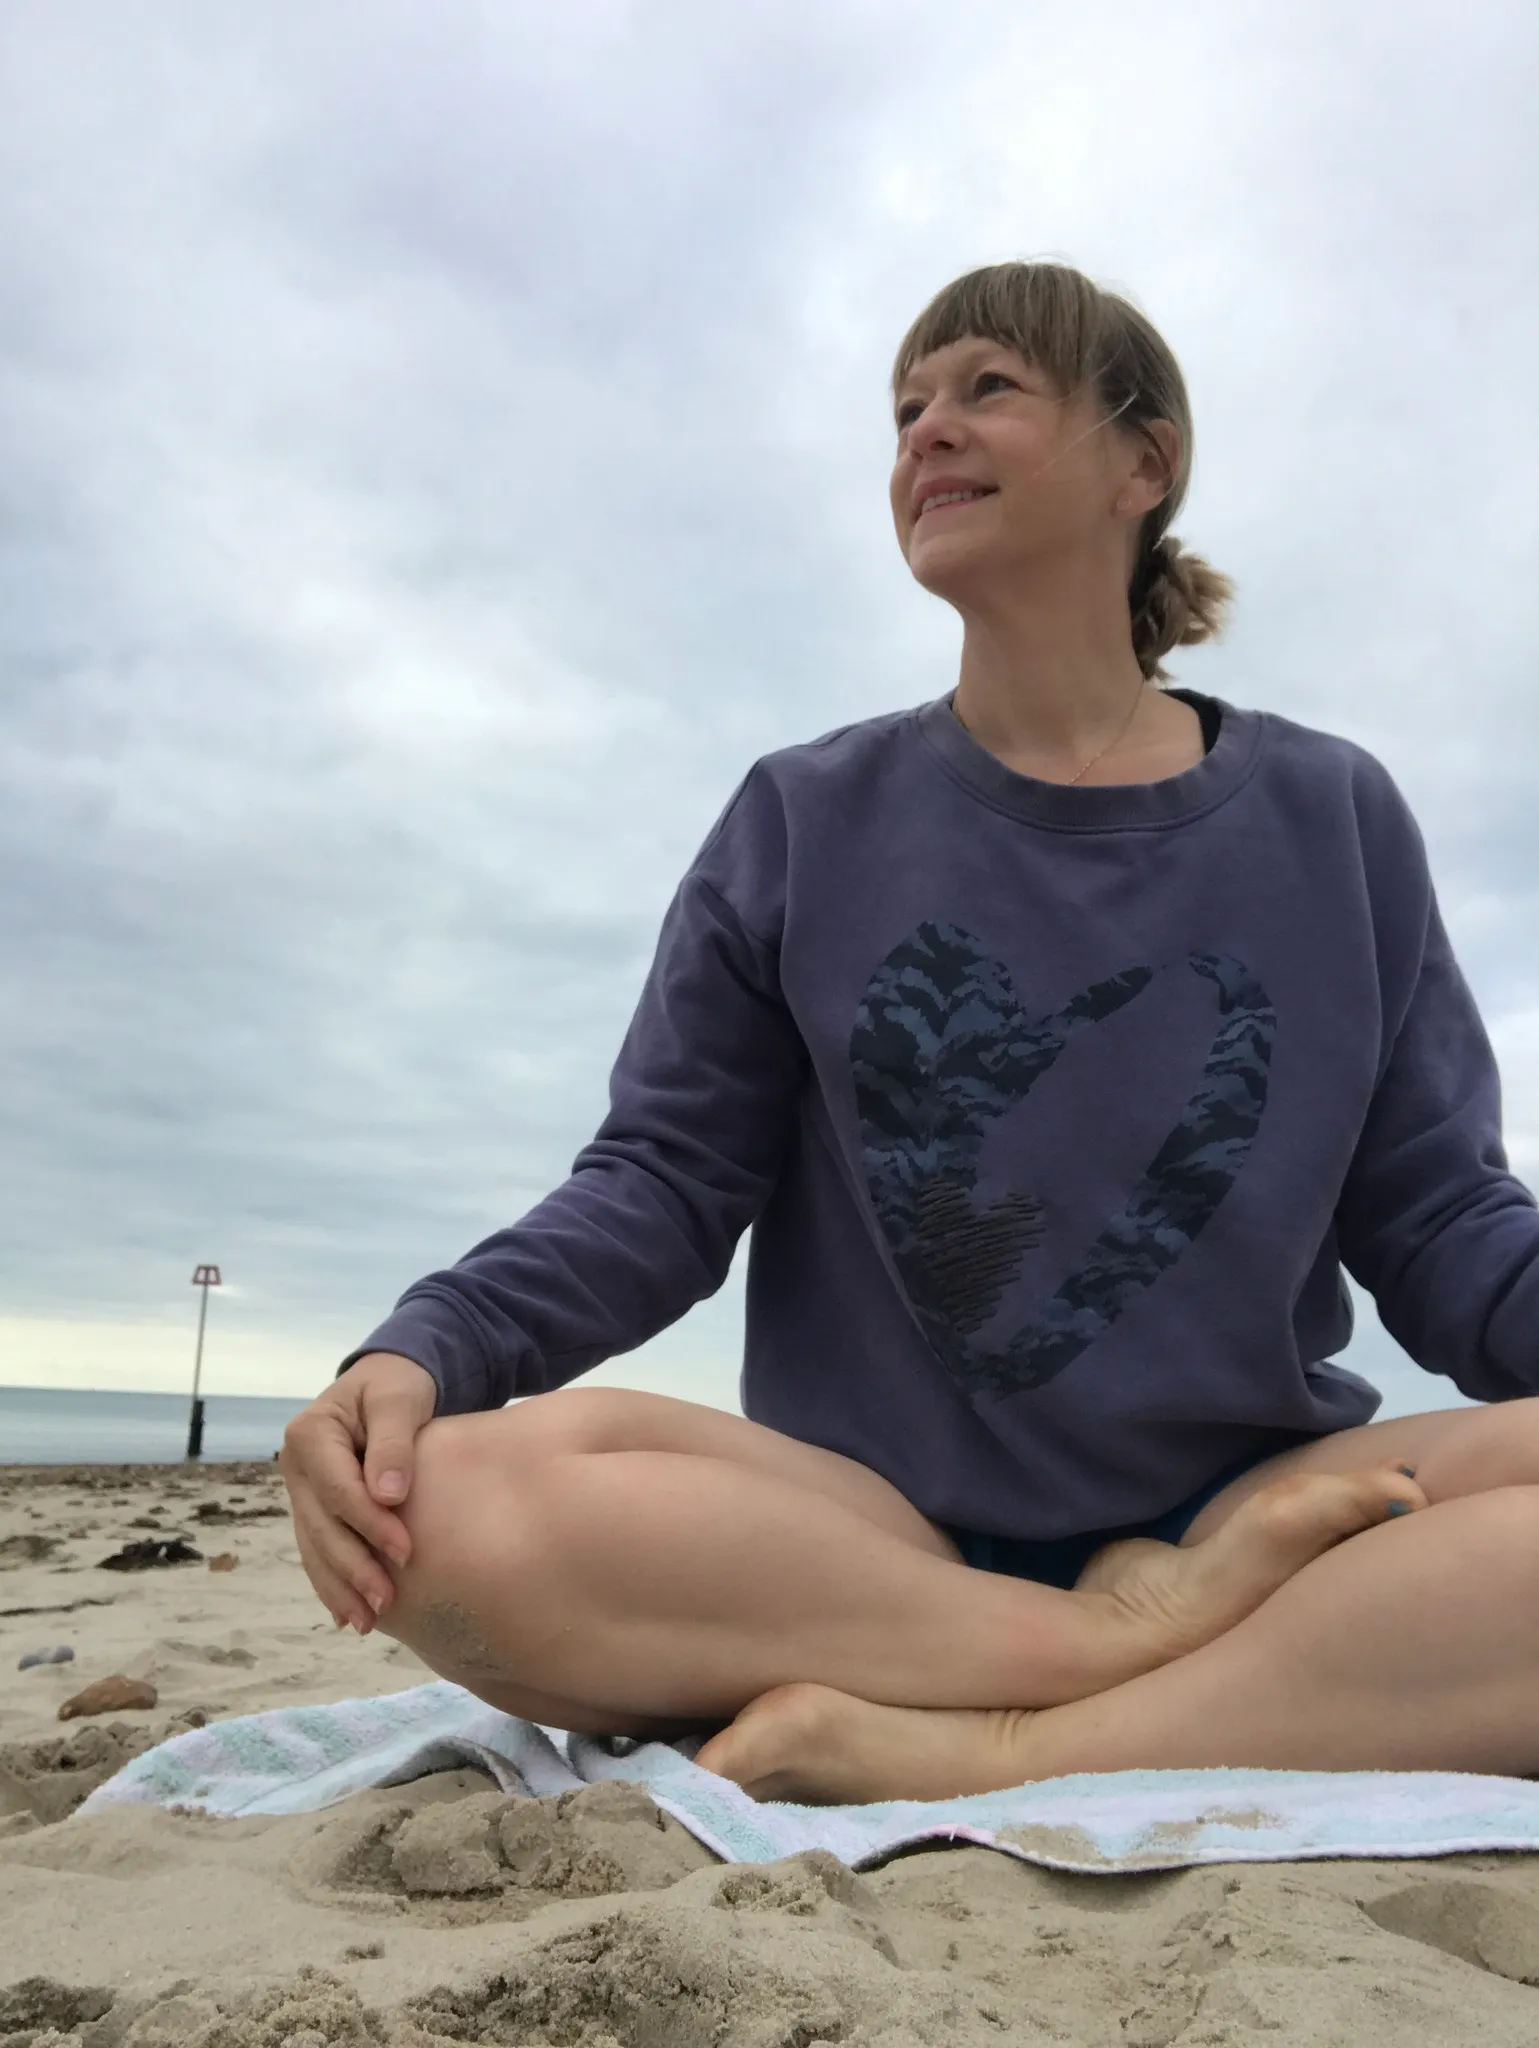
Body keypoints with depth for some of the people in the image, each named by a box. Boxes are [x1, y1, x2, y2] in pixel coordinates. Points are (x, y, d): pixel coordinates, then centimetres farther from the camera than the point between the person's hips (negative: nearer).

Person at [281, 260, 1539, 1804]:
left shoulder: (1329, 819, 9)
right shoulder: (804, 824, 7)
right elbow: (663, 1180, 2)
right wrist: (423, 1351, -17)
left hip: (1256, 1504, 1)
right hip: (880, 1525, 0)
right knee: (459, 1506, -28)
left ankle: (960, 1762, -23)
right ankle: (1146, 1641, -19)